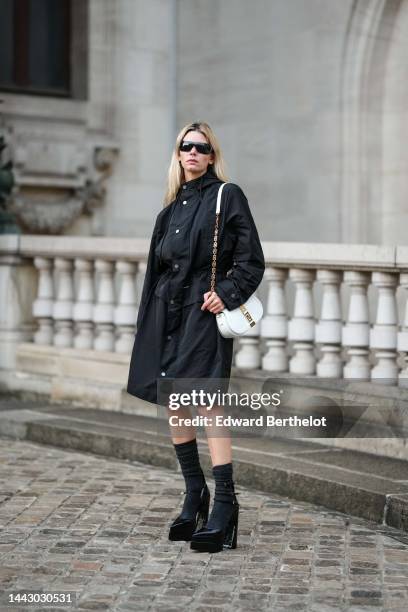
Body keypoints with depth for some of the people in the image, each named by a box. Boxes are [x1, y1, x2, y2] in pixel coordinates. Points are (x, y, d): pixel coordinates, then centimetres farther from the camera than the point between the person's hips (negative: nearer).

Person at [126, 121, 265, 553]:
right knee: (172, 404, 9)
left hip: (204, 313, -7)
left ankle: (224, 505, -12)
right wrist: (150, 323, 12)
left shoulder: (227, 196, -1)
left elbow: (252, 261, -4)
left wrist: (227, 293, -17)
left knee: (207, 404, -14)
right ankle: (194, 495, 21)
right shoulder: (172, 207, 16)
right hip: (166, 314, 7)